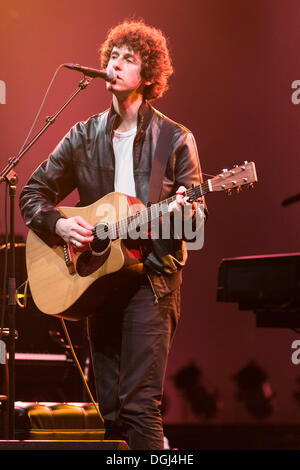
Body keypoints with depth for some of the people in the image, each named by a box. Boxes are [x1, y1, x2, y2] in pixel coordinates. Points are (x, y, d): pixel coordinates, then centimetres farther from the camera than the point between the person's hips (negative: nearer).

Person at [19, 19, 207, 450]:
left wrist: (184, 211, -21)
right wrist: (59, 224, -5)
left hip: (152, 275, -4)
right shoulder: (83, 136, 10)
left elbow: (197, 215, 2)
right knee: (110, 410, 6)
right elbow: (32, 194, 14)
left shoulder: (175, 139, 1)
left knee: (139, 403, -14)